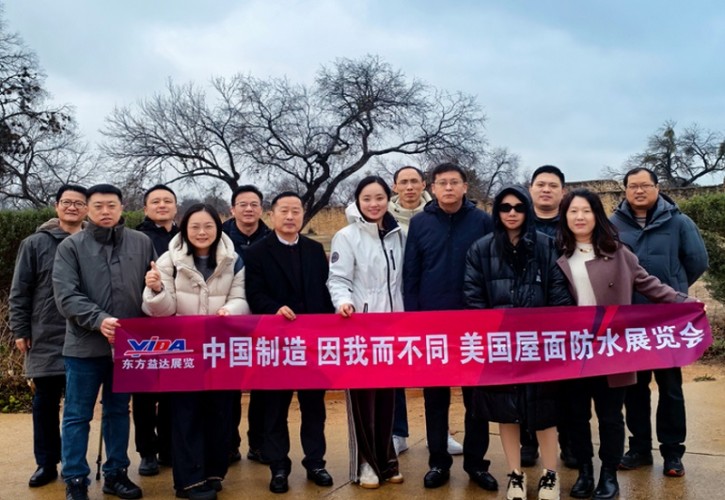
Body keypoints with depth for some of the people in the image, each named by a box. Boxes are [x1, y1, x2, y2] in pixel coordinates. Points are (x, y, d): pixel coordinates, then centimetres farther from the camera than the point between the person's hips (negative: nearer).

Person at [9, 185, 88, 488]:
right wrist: (20, 330, -2)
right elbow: (19, 292, 2)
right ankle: (46, 463, 22)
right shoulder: (35, 243, 1)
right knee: (45, 403, 9)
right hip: (45, 338, 0)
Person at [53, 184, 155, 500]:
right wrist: (99, 319, -24)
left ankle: (116, 473, 27)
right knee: (77, 415, 6)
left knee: (118, 411, 15)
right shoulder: (71, 246, -2)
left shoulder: (142, 243, 4)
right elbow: (66, 297, -11)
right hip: (85, 345, -2)